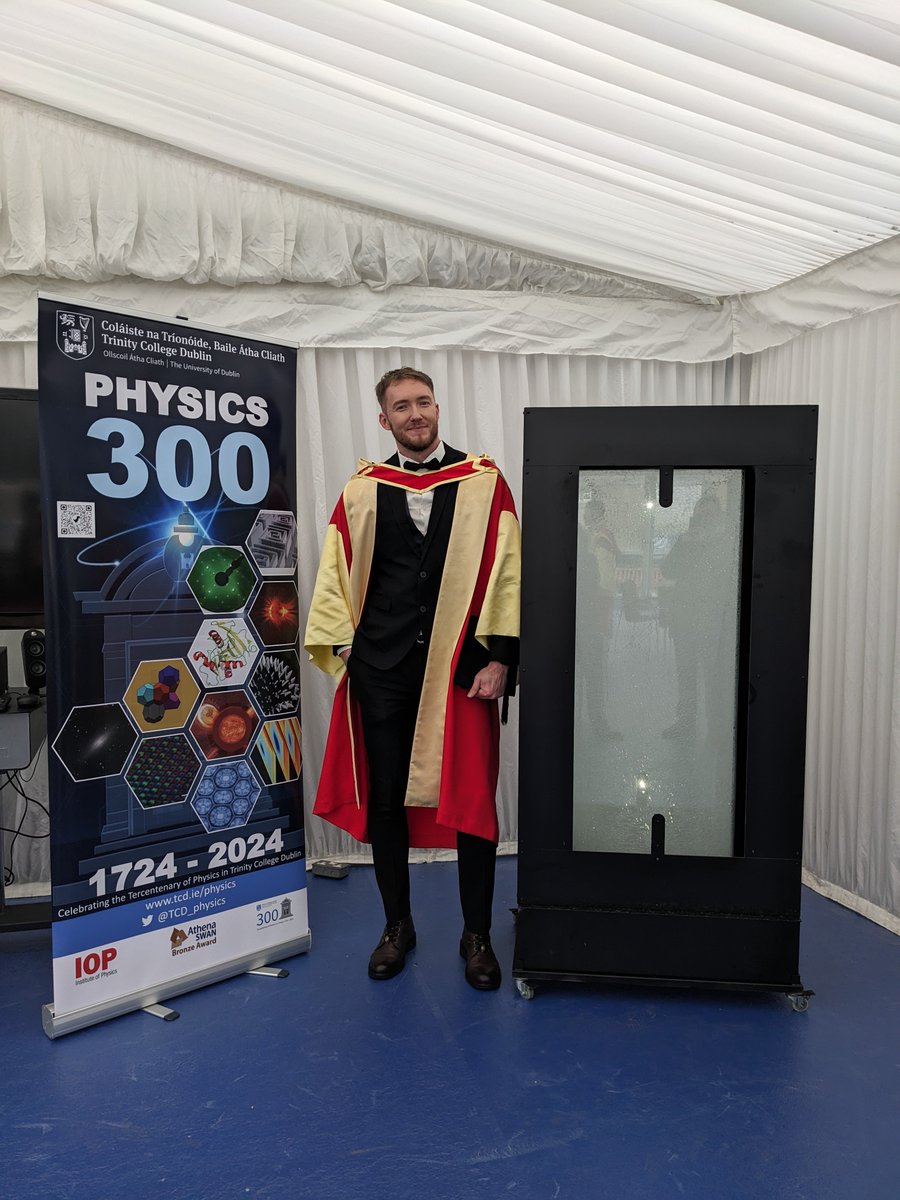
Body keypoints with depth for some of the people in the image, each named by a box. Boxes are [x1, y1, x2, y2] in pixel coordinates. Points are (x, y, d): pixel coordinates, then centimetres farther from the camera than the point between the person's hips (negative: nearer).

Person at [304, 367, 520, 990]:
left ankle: (477, 935, 24)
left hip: (462, 669, -1)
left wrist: (499, 657, -7)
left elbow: (507, 571, -1)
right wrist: (345, 648, 1)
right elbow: (335, 577, 11)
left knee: (472, 800, 4)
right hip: (381, 671, 2)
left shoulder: (484, 482, 2)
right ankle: (398, 925, 30)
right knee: (385, 798, 10)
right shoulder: (362, 490, 8)